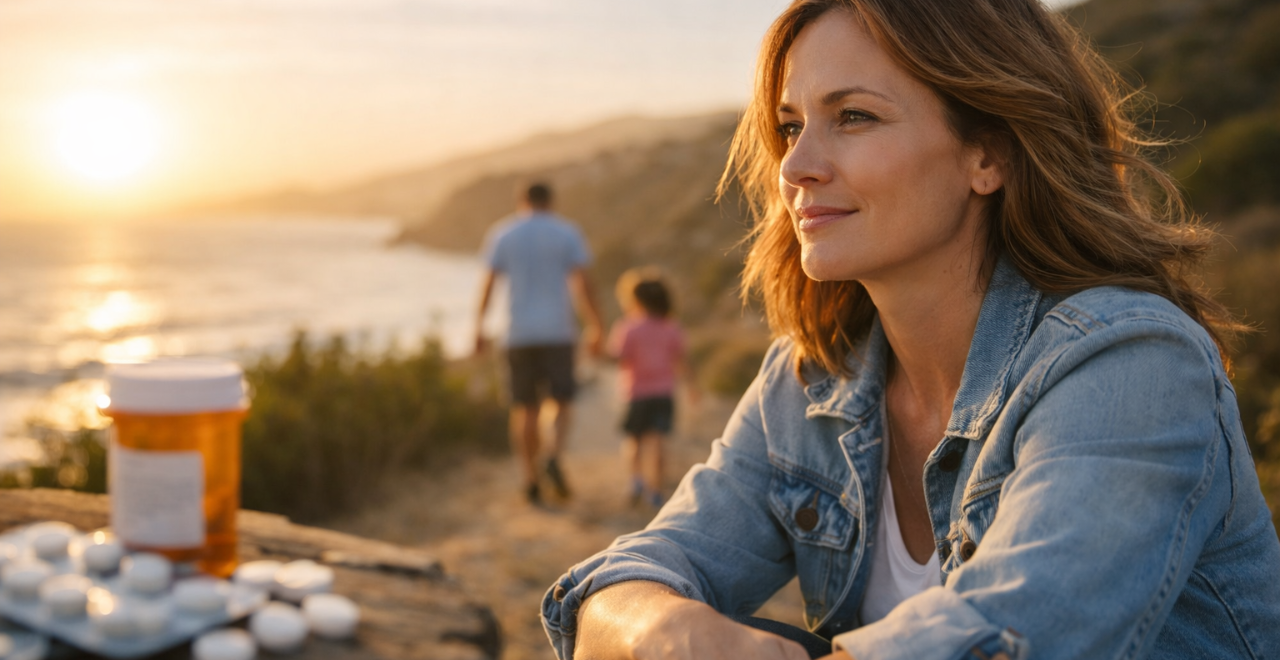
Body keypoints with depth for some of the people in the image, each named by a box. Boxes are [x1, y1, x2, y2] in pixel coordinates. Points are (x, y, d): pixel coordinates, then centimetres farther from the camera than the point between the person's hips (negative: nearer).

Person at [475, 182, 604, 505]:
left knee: (525, 408, 9)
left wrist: (479, 327, 3)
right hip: (557, 331, -1)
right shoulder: (567, 232, 3)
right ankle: (553, 457, -19)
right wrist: (595, 327, -1)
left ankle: (530, 478, 5)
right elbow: (583, 283, -5)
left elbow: (488, 284, -1)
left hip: (519, 333, 1)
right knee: (562, 402, 7)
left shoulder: (502, 233, 6)